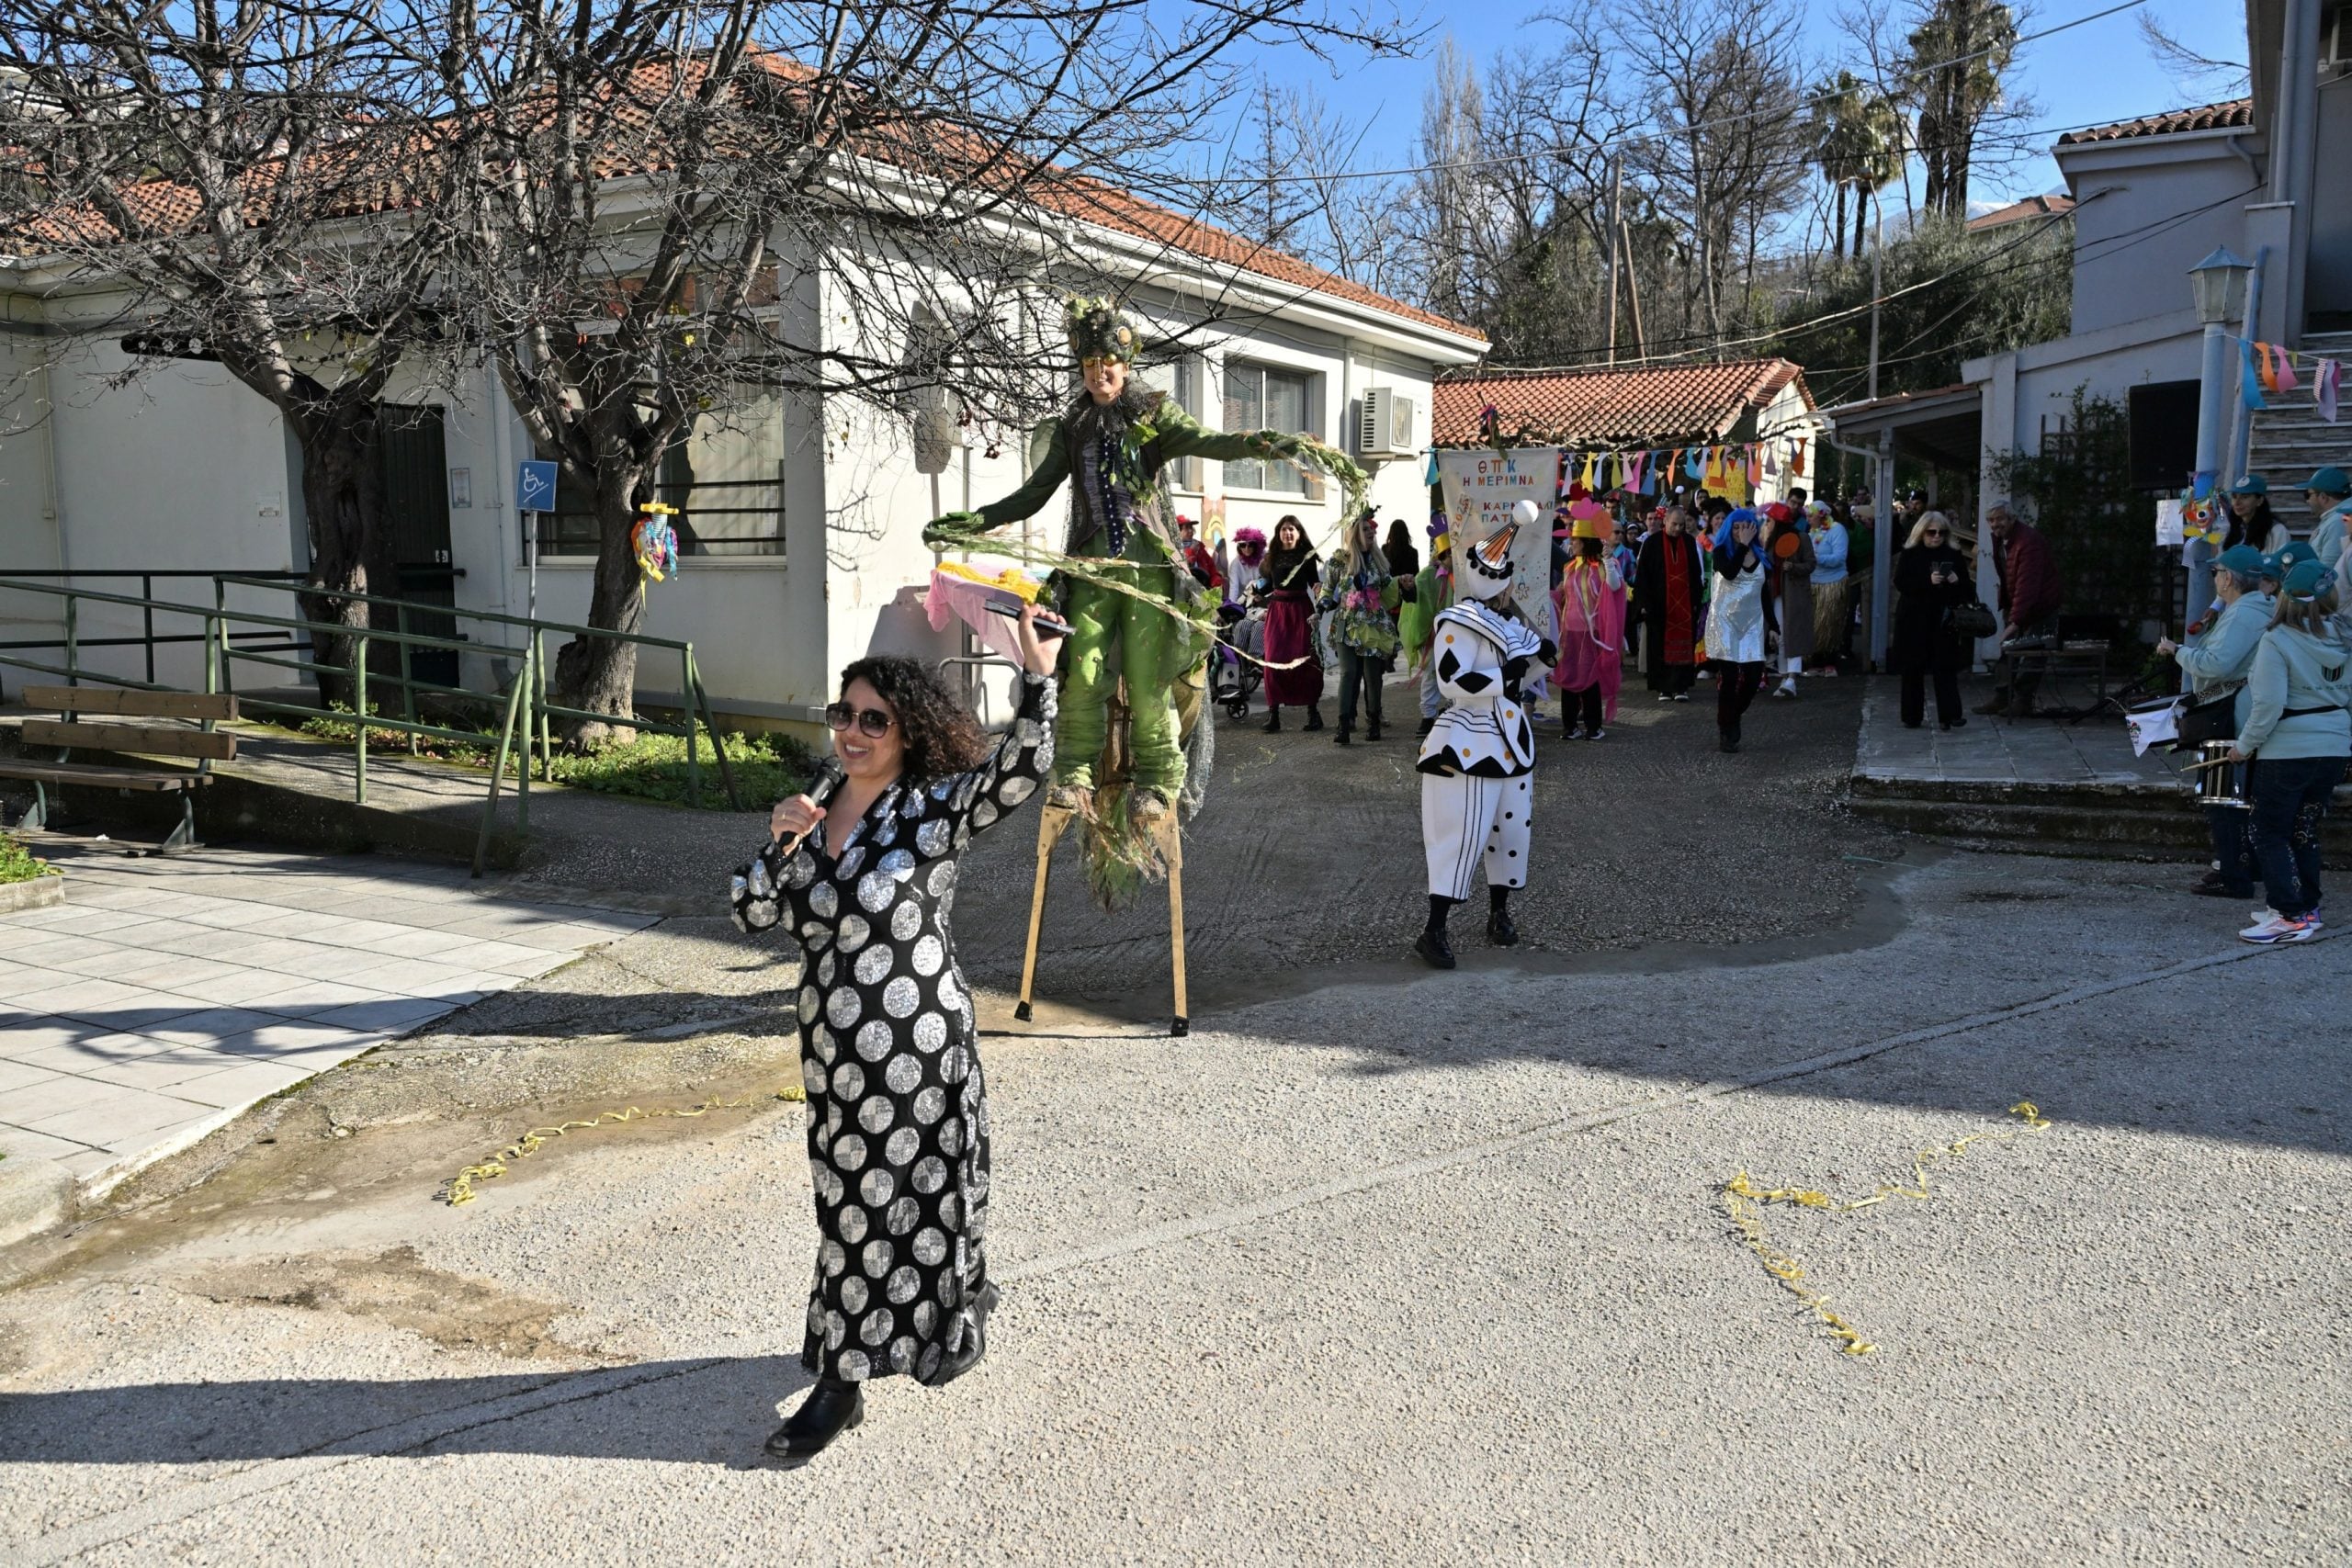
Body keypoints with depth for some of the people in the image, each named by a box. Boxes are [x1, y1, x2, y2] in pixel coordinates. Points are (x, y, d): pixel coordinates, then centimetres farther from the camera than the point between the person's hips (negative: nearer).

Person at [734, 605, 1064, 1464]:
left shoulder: (932, 809, -11)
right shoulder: (816, 806, 7)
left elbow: (1021, 771, -26)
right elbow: (755, 912, 6)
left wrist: (1038, 680, -39)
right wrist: (781, 840, -10)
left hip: (915, 1046, -6)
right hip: (834, 1044, 6)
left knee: (881, 1203, 7)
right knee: (851, 1198, 16)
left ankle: (841, 1381, 28)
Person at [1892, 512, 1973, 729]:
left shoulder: (1954, 555, 8)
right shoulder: (1909, 554, 2)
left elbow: (1968, 589, 11)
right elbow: (1901, 583, -9)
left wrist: (1957, 581, -12)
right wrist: (1928, 581, -22)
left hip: (1944, 621, 1)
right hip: (1915, 621, -1)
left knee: (1946, 669, -3)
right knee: (1913, 670, 5)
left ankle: (1949, 716, -3)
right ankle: (1912, 717, 13)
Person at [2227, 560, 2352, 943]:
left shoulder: (2277, 641, -17)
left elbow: (2269, 704, -21)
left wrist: (2245, 745, -10)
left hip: (2287, 752, -7)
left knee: (2270, 834, 1)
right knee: (2305, 831, 18)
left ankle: (2291, 916, -4)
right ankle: (2306, 908, 23)